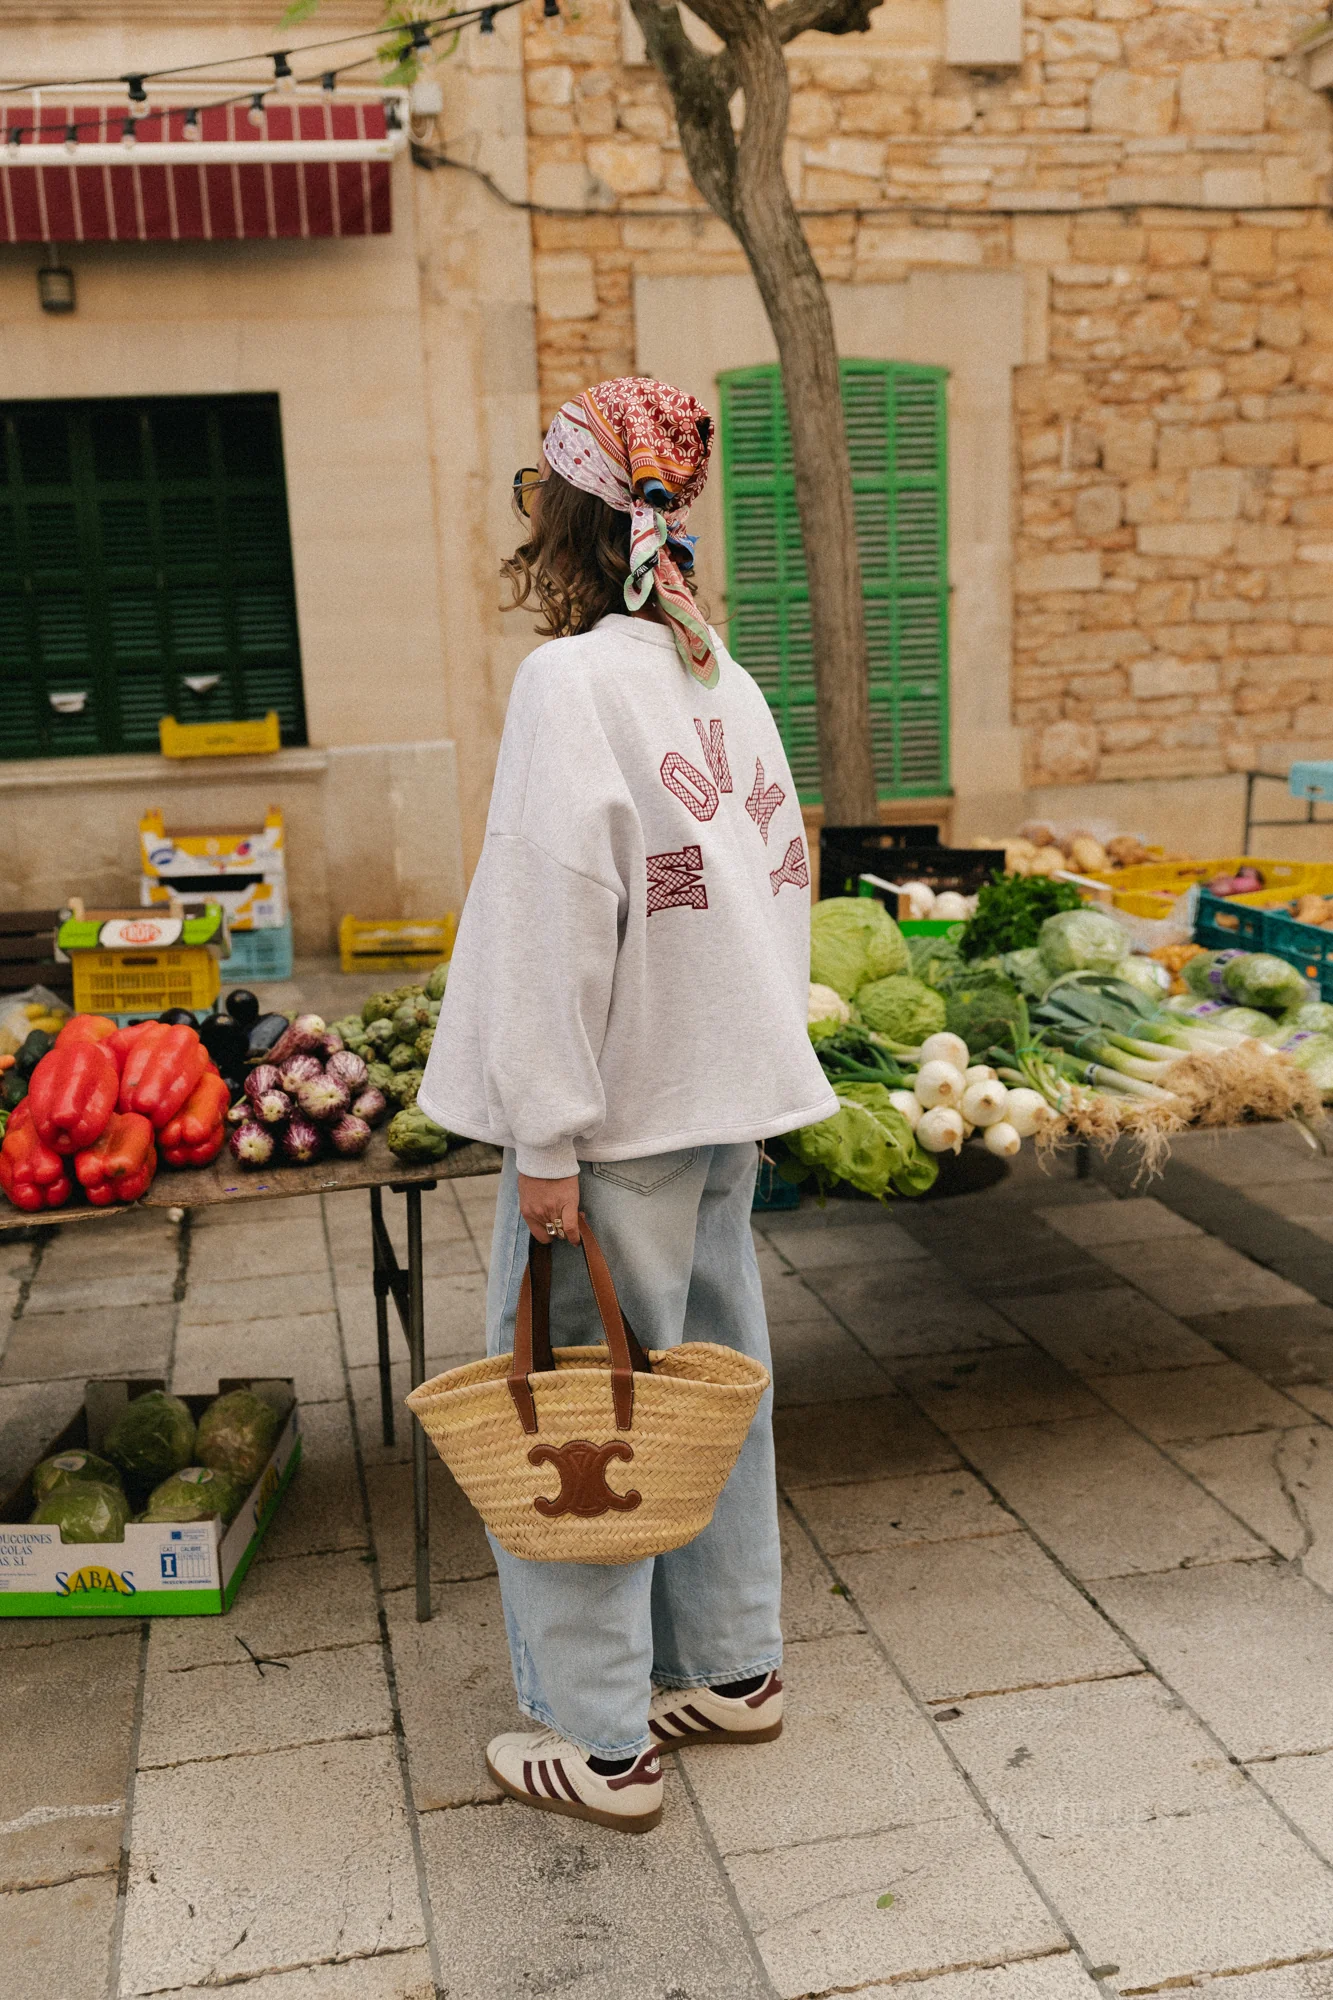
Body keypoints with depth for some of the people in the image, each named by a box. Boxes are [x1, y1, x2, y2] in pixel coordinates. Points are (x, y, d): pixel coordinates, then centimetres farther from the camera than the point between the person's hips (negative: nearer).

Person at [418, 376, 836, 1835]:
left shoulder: (571, 681, -15)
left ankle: (602, 1741, 17)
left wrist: (547, 1135, -17)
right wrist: (754, 1057, 18)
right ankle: (731, 1668, 34)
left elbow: (559, 918, -20)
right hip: (728, 1101, 8)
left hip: (623, 1108, -8)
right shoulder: (722, 676, 8)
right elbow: (780, 881, 11)